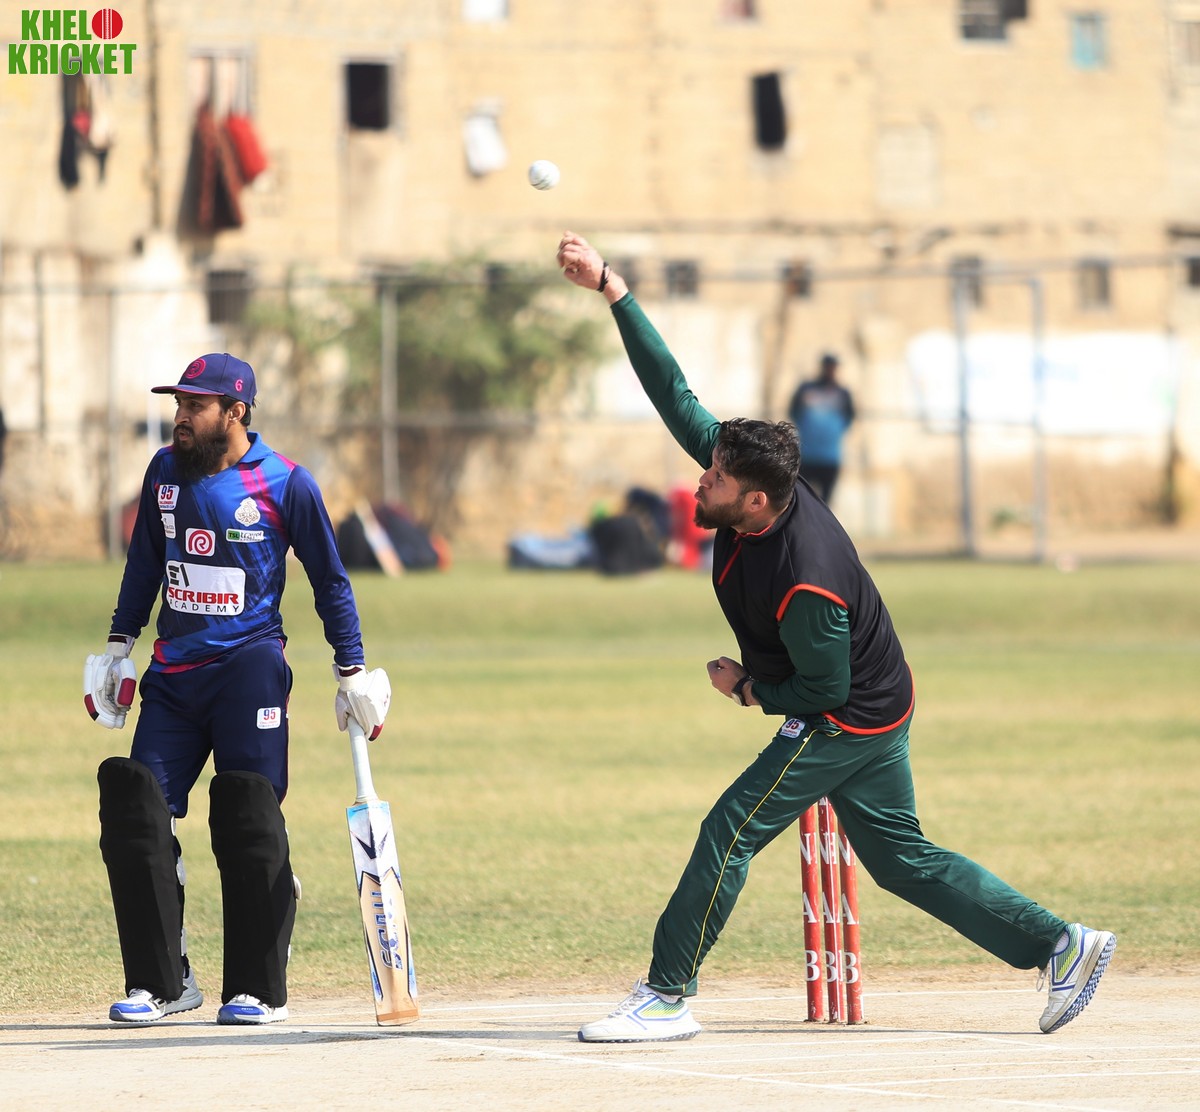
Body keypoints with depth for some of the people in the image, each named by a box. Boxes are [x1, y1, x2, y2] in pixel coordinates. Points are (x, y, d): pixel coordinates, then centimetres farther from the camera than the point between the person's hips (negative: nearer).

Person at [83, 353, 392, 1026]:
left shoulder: (285, 484, -6)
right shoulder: (166, 472, 8)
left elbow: (330, 582, 1)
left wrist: (352, 673, 1)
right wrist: (119, 646, 19)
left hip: (248, 667, -5)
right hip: (172, 676, 5)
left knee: (250, 823, -8)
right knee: (135, 813, -5)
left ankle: (260, 989, 1)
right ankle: (163, 982, 4)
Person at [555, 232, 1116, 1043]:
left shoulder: (805, 582, -34)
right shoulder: (748, 480, -13)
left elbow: (824, 692, -24)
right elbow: (675, 394, -9)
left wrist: (748, 688, -10)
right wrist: (610, 287, -13)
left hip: (849, 725, -9)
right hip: (877, 711, 9)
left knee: (730, 833, -8)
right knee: (901, 858, 14)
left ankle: (667, 998, -1)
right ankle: (1062, 946, 15)